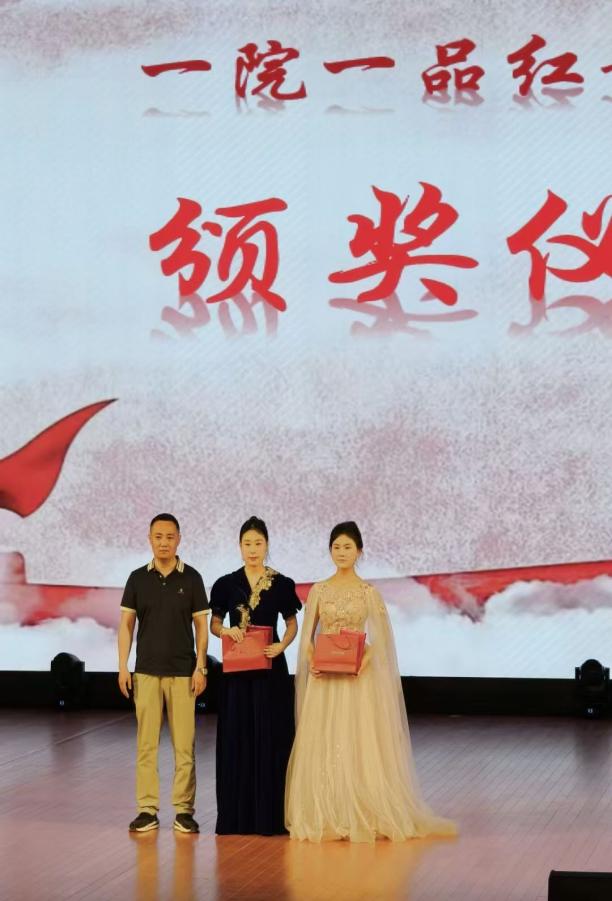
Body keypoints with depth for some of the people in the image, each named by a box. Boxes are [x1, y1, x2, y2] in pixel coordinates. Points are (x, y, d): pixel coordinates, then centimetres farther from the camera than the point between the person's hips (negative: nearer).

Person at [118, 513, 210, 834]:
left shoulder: (191, 578, 2)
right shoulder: (138, 579, 5)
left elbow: (201, 625, 4)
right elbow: (126, 624, 6)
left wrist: (200, 666, -3)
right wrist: (123, 666, -1)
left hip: (183, 672, -1)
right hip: (146, 671, 1)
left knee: (184, 744, 0)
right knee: (146, 743, 1)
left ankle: (184, 810, 6)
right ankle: (147, 810, 6)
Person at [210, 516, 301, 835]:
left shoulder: (281, 584, 1)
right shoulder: (227, 583, 3)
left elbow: (292, 623, 9)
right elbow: (214, 622, 10)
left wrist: (282, 645, -10)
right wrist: (225, 630, -12)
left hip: (270, 668, -1)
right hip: (236, 668, 1)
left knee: (270, 738, -1)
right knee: (236, 739, 1)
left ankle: (269, 815, 6)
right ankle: (236, 815, 8)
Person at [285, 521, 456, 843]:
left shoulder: (368, 592, 2)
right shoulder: (318, 591, 7)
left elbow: (381, 637, 0)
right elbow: (307, 636, 7)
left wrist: (366, 658, -17)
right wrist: (311, 661, -10)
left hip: (358, 677, -2)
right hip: (324, 677, 2)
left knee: (361, 743, -2)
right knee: (322, 744, 0)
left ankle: (366, 816, 5)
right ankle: (326, 817, 7)